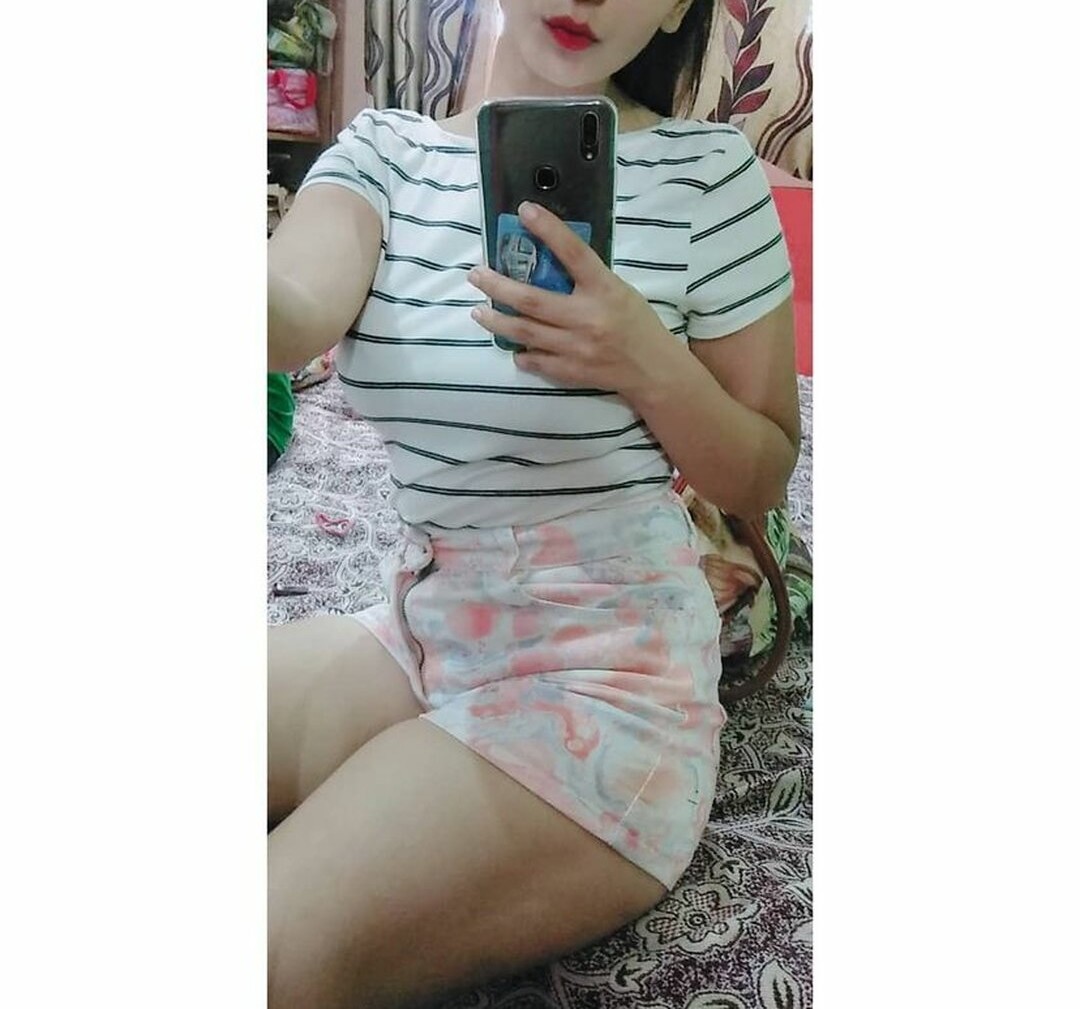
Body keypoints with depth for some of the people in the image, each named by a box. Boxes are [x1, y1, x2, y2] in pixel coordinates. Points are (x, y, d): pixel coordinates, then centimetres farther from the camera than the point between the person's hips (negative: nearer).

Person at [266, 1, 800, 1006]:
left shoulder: (706, 170, -7)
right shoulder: (386, 148, 4)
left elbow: (764, 480, 0)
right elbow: (295, 312, -20)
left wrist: (650, 364, -20)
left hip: (605, 667, -4)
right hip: (417, 625, 5)